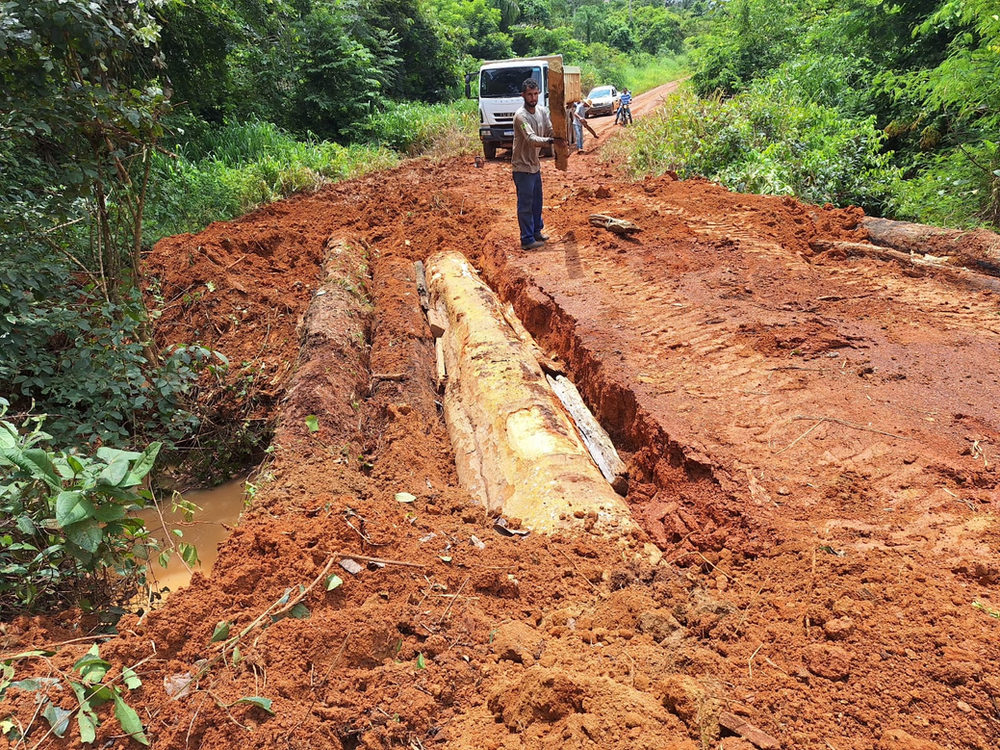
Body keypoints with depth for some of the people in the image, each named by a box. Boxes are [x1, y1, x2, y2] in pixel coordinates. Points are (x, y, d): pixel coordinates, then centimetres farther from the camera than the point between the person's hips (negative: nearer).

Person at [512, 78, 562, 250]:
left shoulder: (542, 111, 2)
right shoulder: (520, 116, -23)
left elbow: (550, 131, 3)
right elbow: (531, 139, -34)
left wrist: (561, 141, -18)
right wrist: (550, 141, -48)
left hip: (535, 165, 8)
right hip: (522, 167, -8)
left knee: (537, 201, 19)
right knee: (525, 204, -1)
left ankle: (536, 232, 34)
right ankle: (527, 240, 6)